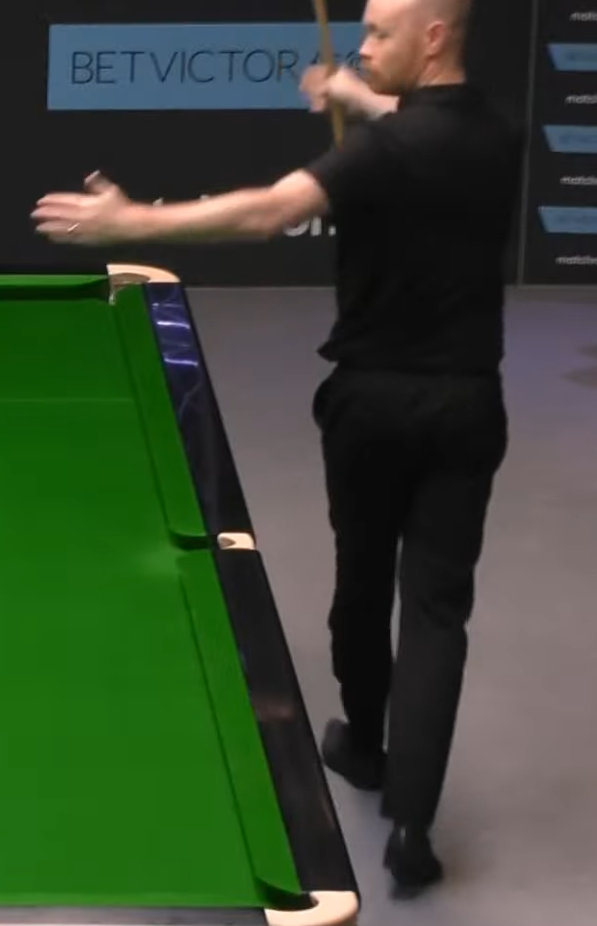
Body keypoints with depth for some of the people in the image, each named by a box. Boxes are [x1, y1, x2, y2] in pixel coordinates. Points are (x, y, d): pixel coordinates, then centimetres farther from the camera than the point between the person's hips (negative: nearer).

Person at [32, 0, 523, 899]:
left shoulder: (387, 146, -18)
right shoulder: (499, 141, 3)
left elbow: (267, 212, -32)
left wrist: (128, 222, -33)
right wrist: (363, 100, 30)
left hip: (373, 400, -3)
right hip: (468, 406, 4)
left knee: (363, 580, 19)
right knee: (439, 605, 0)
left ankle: (364, 745, 39)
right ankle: (411, 821, -8)